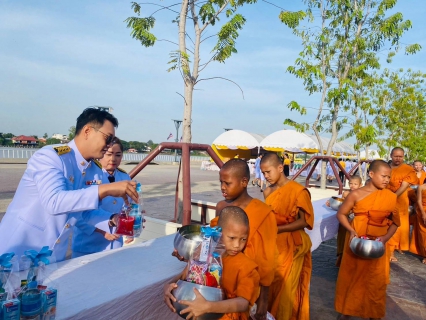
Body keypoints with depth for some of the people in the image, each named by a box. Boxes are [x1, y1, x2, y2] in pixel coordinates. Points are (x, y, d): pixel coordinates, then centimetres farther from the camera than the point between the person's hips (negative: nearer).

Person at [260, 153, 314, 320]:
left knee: (285, 289, 5)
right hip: (272, 245, 5)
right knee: (270, 285, 11)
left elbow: (304, 221, -13)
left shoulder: (298, 190, -12)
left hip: (290, 247, -5)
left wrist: (277, 229, -20)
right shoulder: (267, 192, 5)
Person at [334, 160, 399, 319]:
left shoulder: (391, 196, -4)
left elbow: (395, 222, 3)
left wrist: (386, 237, -12)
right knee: (351, 276, 12)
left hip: (377, 245, 2)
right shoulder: (356, 194, -11)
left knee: (376, 281, 11)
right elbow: (341, 214, -2)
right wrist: (351, 230, -16)